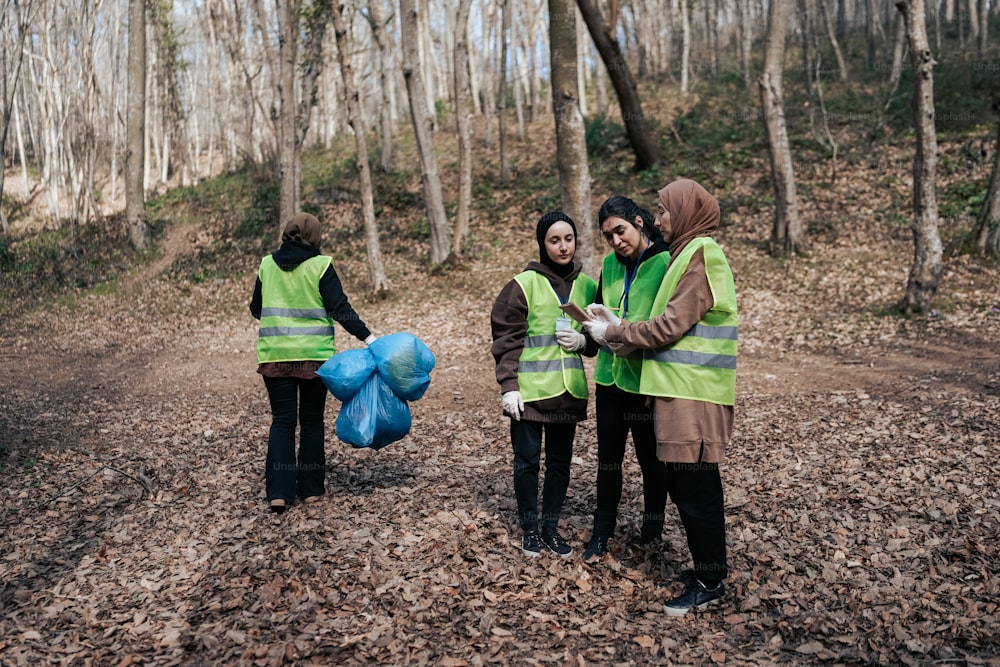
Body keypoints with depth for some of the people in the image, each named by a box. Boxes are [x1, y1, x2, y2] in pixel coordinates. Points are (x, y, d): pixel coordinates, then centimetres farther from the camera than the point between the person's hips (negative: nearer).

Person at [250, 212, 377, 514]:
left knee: (282, 421, 6)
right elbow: (340, 308, -10)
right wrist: (368, 337, -8)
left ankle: (279, 492, -1)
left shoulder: (267, 264, 5)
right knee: (312, 420, 10)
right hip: (314, 355, -2)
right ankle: (311, 488, 15)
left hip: (275, 355, 2)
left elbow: (256, 308, 14)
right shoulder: (320, 265, -6)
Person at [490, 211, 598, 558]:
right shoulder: (524, 284, -6)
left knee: (560, 462, 11)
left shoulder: (587, 286, 5)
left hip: (569, 390, 4)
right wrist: (509, 386, -12)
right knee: (527, 461, 6)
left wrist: (583, 340, -8)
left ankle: (551, 526, 26)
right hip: (529, 390, -3)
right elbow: (506, 339, -6)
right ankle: (529, 528, 22)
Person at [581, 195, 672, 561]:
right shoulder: (610, 264, 6)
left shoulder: (666, 263, -13)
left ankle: (651, 534, 30)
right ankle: (602, 534, 29)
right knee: (608, 458, 15)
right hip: (610, 376, 6)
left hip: (646, 380, -5)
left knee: (651, 459, 12)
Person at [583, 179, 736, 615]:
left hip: (692, 394, -10)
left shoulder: (700, 256, -13)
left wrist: (613, 333, -6)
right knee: (688, 485, 15)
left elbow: (670, 326, -17)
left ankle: (710, 583, 10)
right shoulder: (690, 254, 17)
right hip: (684, 389, 10)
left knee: (694, 488, -1)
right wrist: (618, 325, 10)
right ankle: (708, 573, 27)